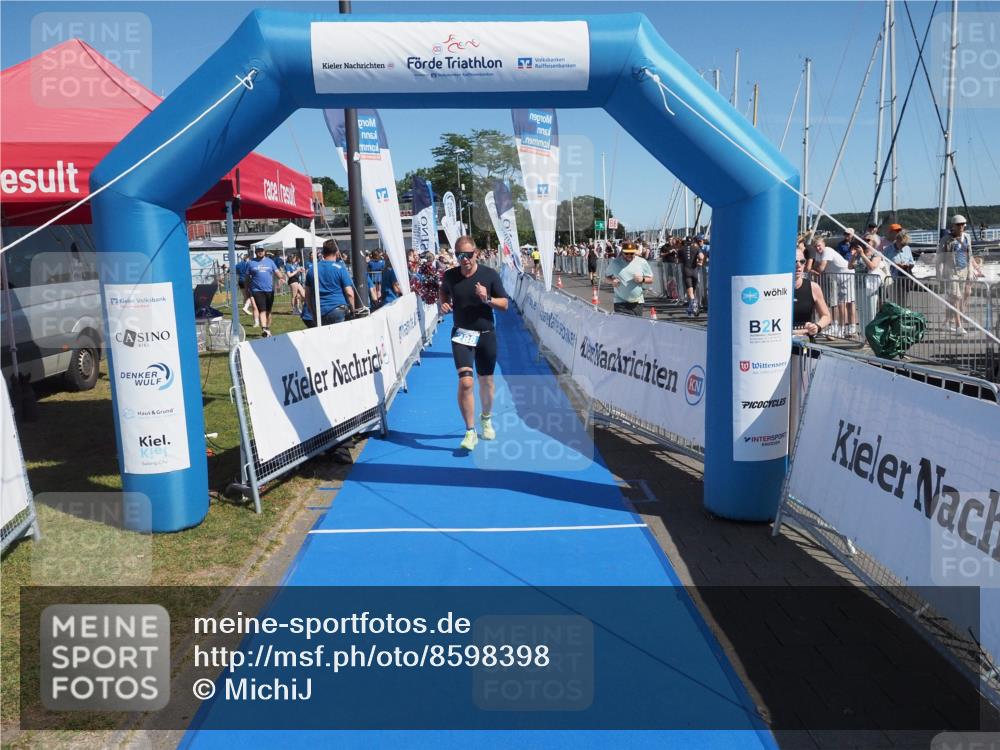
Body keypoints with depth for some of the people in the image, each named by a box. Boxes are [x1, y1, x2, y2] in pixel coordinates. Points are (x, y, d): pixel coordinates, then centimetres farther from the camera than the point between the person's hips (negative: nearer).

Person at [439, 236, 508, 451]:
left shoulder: (490, 275, -7)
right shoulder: (450, 276, -3)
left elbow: (504, 304, -2)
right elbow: (444, 291, 20)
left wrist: (488, 299, -22)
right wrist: (444, 305, -2)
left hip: (486, 335, 1)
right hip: (461, 336, -1)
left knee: (486, 382, 14)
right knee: (465, 382, -15)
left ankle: (486, 419, 41)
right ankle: (470, 432, -5)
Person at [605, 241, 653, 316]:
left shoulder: (642, 262, 1)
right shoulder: (614, 262, 1)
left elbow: (651, 279, 7)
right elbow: (608, 276, 15)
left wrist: (642, 279, -14)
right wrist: (612, 281, -8)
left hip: (637, 302, 2)